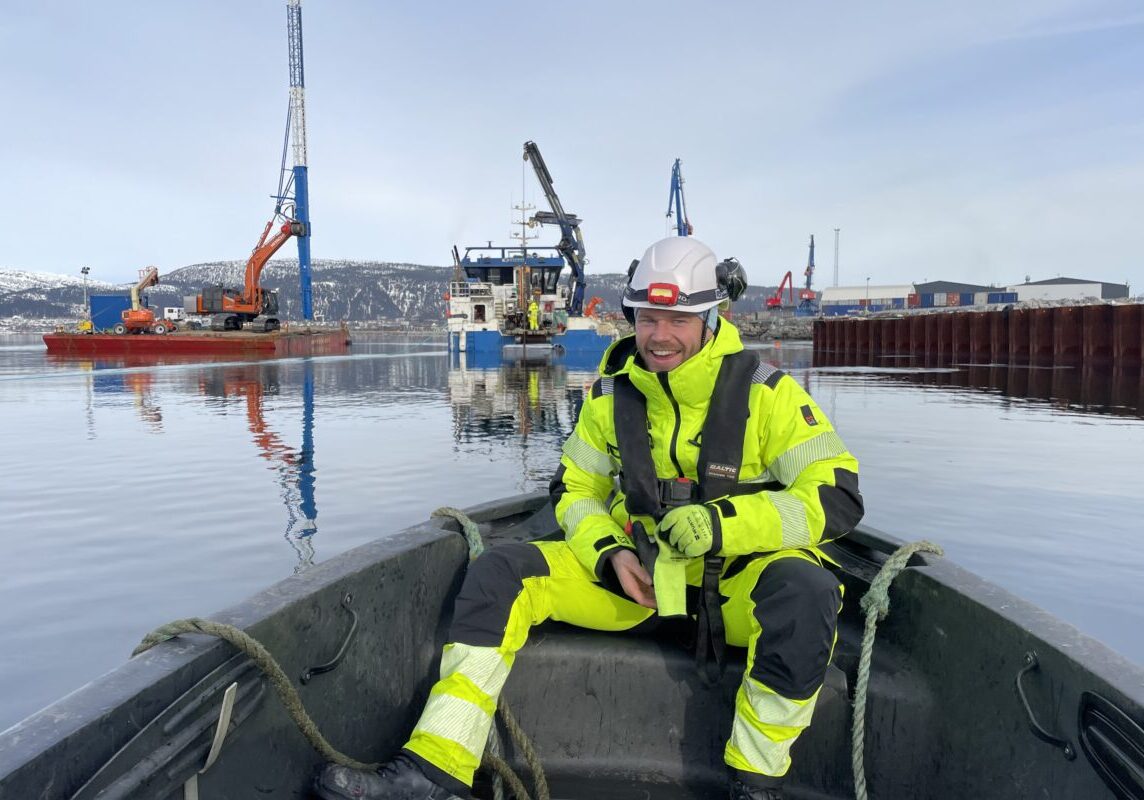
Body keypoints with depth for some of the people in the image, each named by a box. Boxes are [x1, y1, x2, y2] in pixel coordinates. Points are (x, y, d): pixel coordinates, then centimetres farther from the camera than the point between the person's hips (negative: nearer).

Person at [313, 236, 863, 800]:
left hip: (736, 577, -3)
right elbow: (575, 490, 9)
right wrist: (612, 554, -12)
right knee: (500, 573, -13)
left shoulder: (765, 392, -11)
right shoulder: (613, 393, 0)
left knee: (805, 593, -36)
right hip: (636, 569, 4)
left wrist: (721, 523, -27)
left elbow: (838, 498, -14)